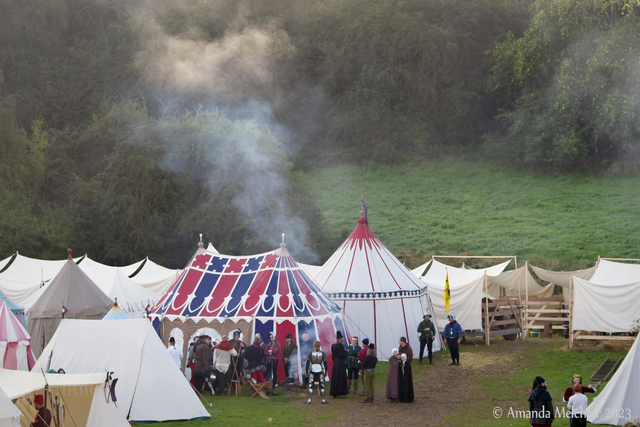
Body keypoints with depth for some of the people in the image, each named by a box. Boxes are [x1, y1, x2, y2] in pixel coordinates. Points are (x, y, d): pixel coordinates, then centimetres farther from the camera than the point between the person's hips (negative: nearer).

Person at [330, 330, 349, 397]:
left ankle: (334, 392, 14)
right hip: (340, 363, -8)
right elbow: (342, 355, -21)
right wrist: (346, 352, -5)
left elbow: (332, 356, 12)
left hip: (335, 363, 8)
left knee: (334, 377, 11)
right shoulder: (340, 345, -17)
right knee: (340, 377, -3)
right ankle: (338, 393, -2)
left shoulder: (333, 345, 8)